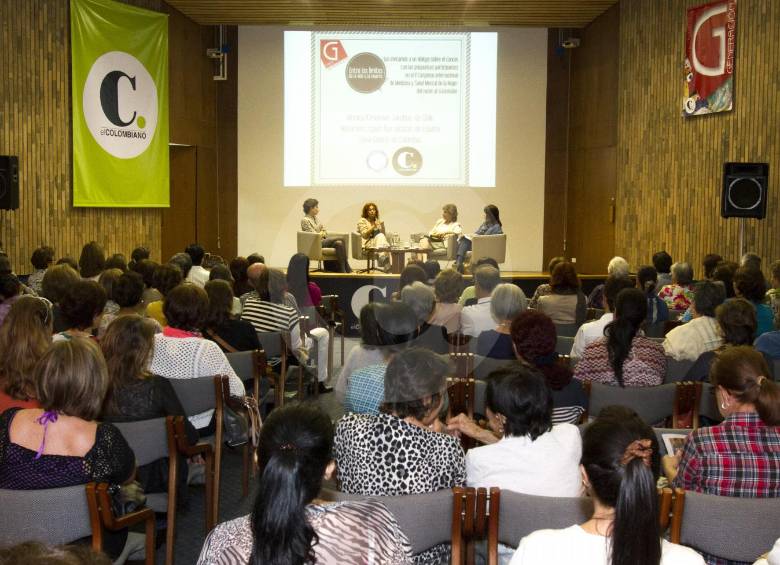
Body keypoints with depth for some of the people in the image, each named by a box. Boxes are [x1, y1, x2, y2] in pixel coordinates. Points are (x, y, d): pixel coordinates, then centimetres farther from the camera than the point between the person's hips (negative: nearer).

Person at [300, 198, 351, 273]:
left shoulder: (315, 218, 16)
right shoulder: (305, 220, -10)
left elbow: (325, 231, 19)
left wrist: (322, 233, -2)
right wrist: (321, 233, 3)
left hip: (323, 240, 8)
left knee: (339, 243, -21)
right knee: (341, 239, -20)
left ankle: (341, 269, -23)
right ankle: (346, 269, -17)